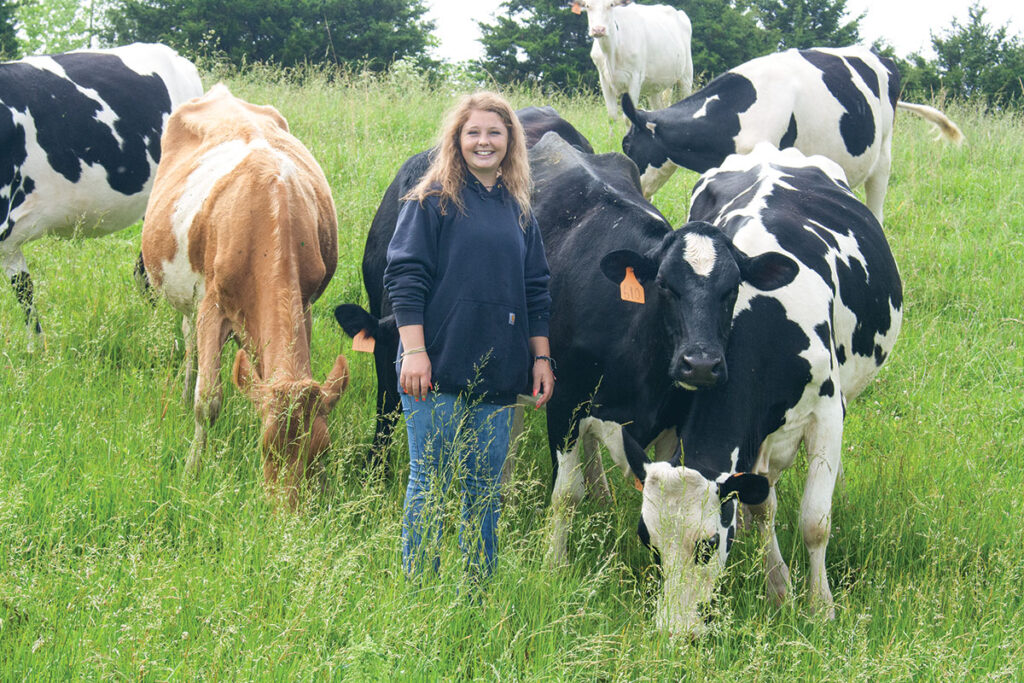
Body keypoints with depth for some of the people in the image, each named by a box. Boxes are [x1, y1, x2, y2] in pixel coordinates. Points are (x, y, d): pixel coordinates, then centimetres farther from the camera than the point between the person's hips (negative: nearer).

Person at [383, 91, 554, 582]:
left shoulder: (518, 211, 15)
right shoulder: (433, 201, 0)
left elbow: (535, 291, 19)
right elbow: (404, 275, -5)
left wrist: (541, 358, 12)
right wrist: (414, 350, -13)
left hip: (498, 374, 5)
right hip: (438, 373, -5)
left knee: (486, 489, 6)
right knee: (430, 483, -2)